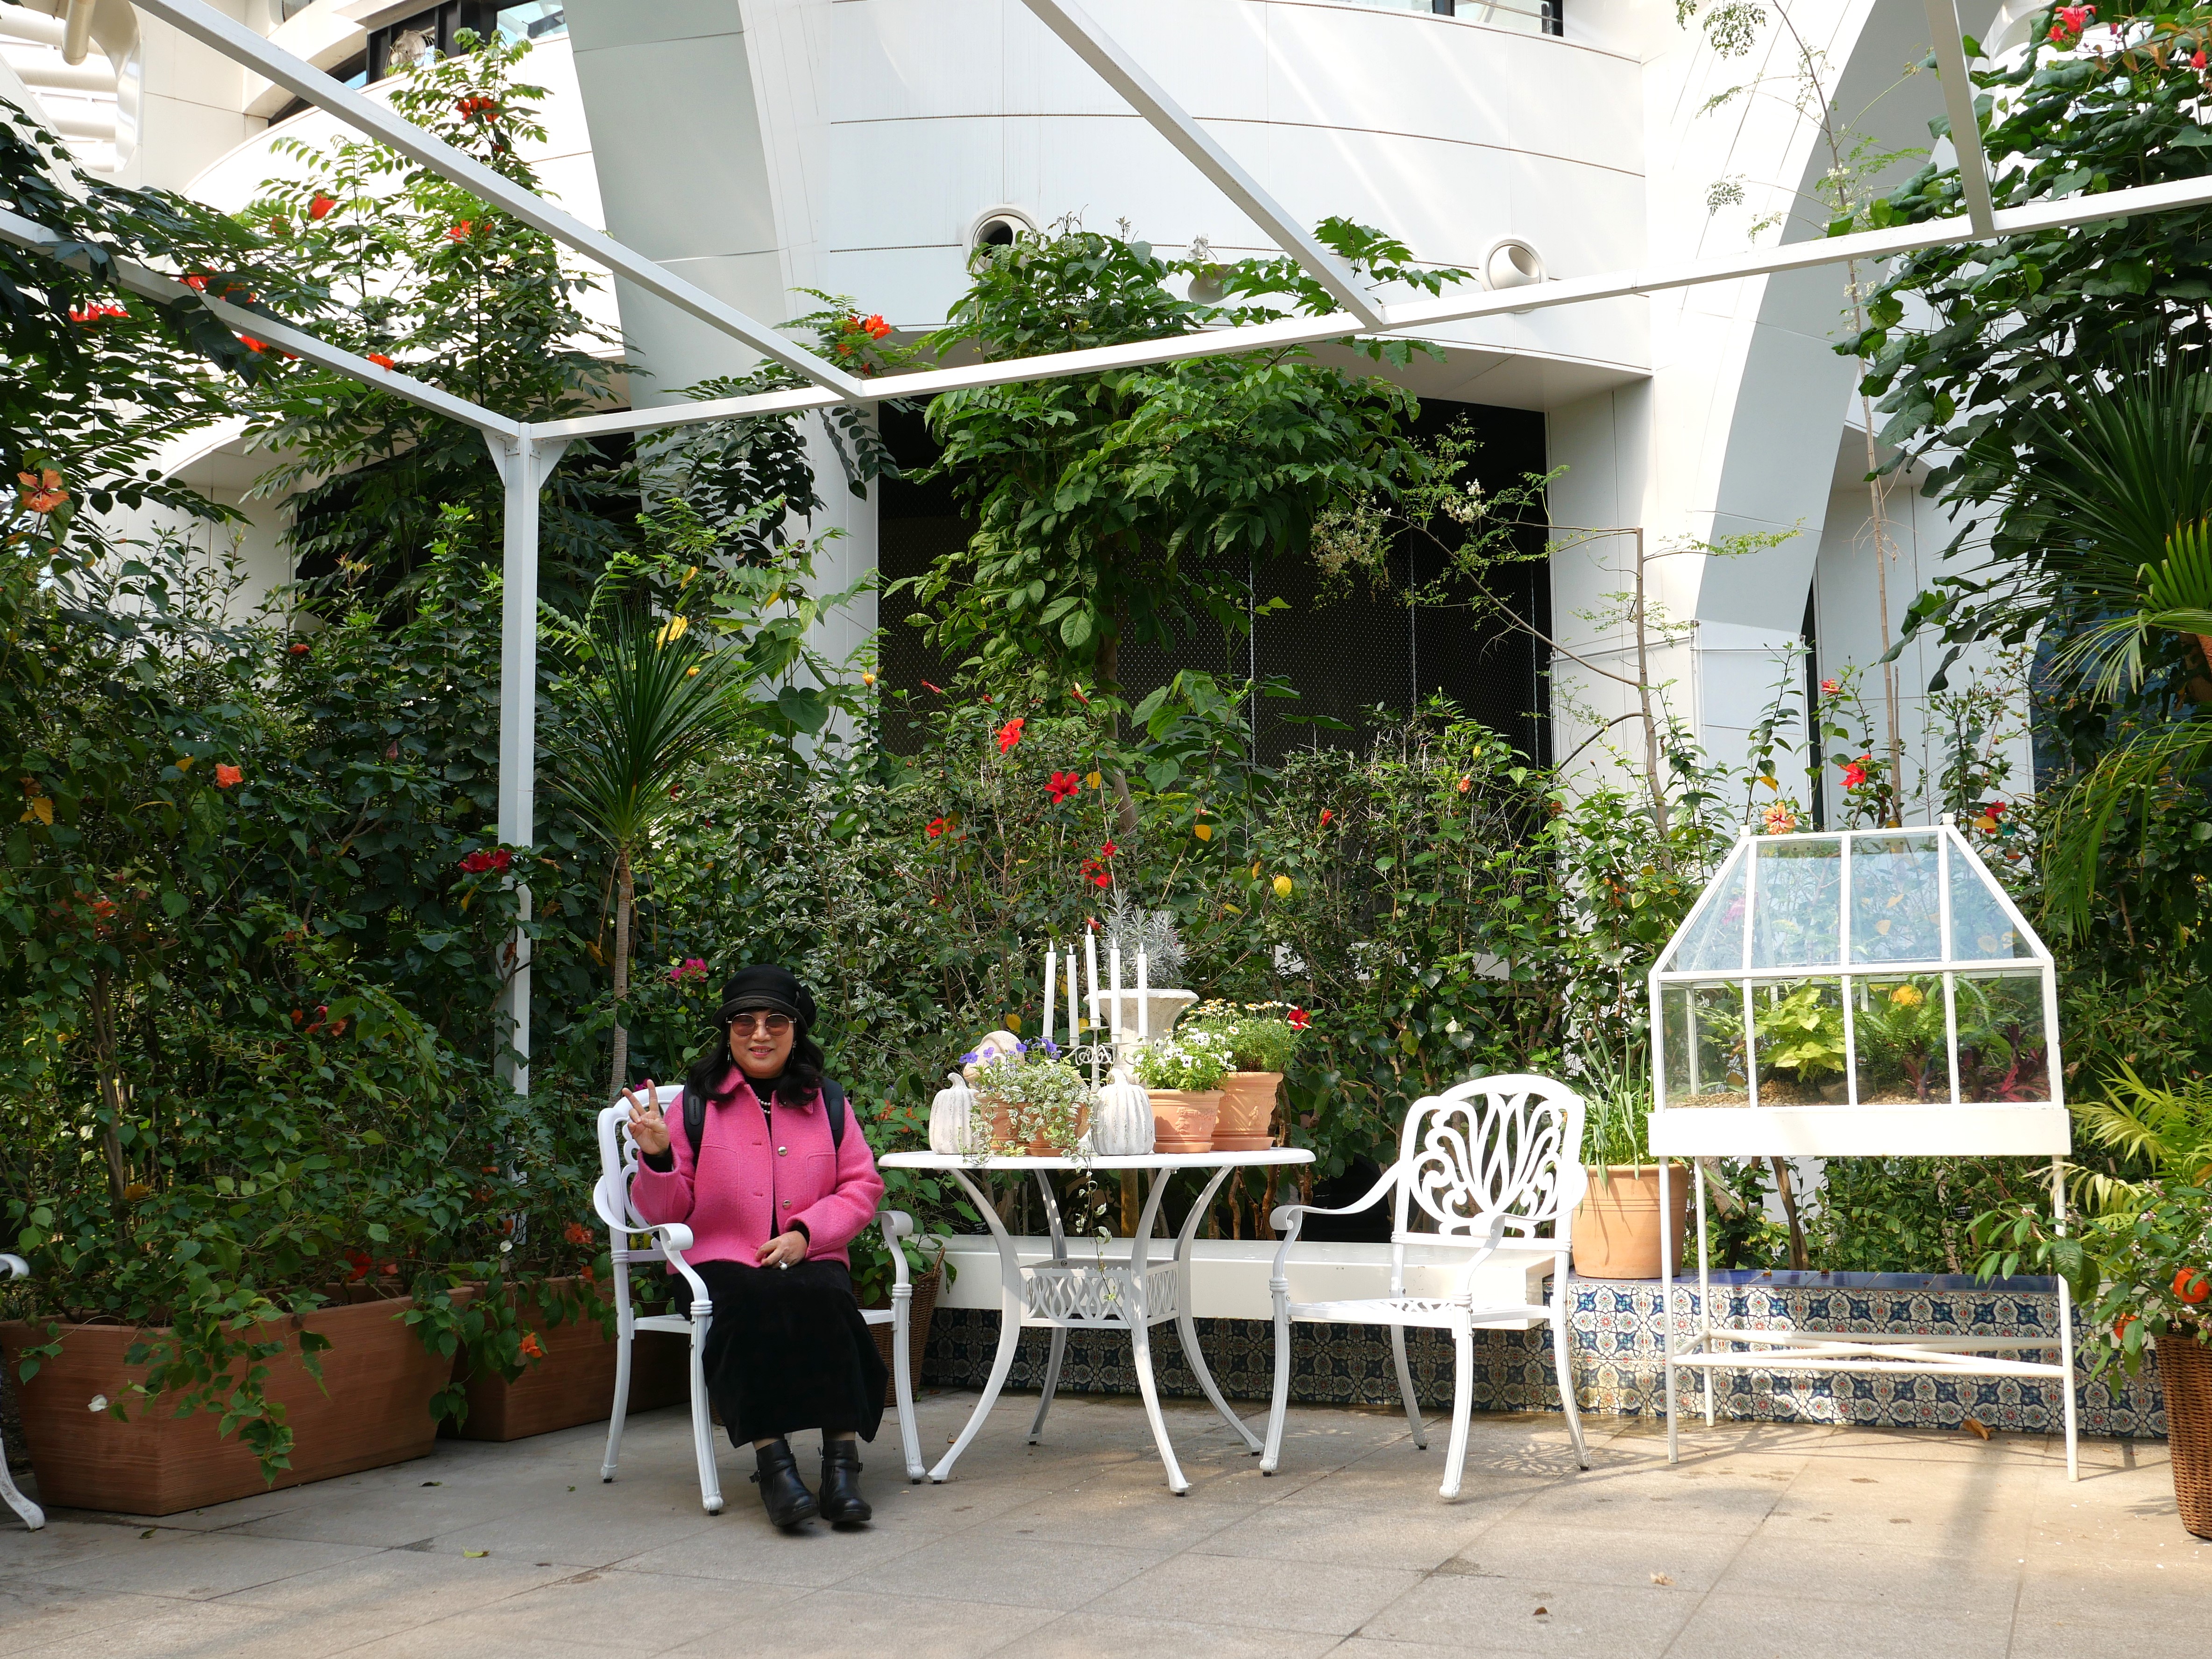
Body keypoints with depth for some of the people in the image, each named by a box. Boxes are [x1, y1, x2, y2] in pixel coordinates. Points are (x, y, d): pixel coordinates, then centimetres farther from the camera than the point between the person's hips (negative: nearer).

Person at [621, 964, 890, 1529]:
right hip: (721, 1262, -1)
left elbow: (863, 1185, 9)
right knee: (754, 1303, -34)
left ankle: (842, 1460, -32)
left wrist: (806, 1233, -7)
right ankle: (772, 1461, -34)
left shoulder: (825, 1101, 13)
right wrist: (657, 1158, -12)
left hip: (810, 1262, 1)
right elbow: (664, 1212, 8)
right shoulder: (696, 1102, 8)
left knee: (824, 1298, -33)